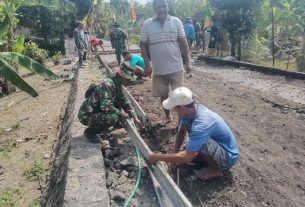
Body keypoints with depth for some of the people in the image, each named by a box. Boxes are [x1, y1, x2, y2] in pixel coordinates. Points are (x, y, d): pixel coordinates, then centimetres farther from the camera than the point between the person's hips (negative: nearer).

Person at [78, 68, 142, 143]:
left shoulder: (117, 85, 4)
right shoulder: (108, 84, -25)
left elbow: (124, 101, 12)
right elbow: (106, 106, -32)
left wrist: (134, 117, 7)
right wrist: (121, 114, -17)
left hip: (97, 110, 9)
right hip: (86, 115, -9)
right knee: (113, 117, -29)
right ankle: (90, 131, -8)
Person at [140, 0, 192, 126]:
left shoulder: (176, 21, 1)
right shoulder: (147, 24, 0)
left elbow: (183, 42, 2)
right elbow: (143, 45, 2)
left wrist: (188, 61, -3)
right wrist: (147, 64, -5)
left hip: (175, 67, -1)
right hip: (158, 69, 2)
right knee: (163, 95, 14)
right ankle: (168, 116, 35)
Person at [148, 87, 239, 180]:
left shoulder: (201, 124, -37)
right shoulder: (190, 110, -11)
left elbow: (187, 157, -38)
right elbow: (181, 132, 5)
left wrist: (158, 157, -27)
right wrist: (174, 154, -4)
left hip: (228, 156, -8)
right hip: (217, 146, 8)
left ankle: (216, 169, -5)